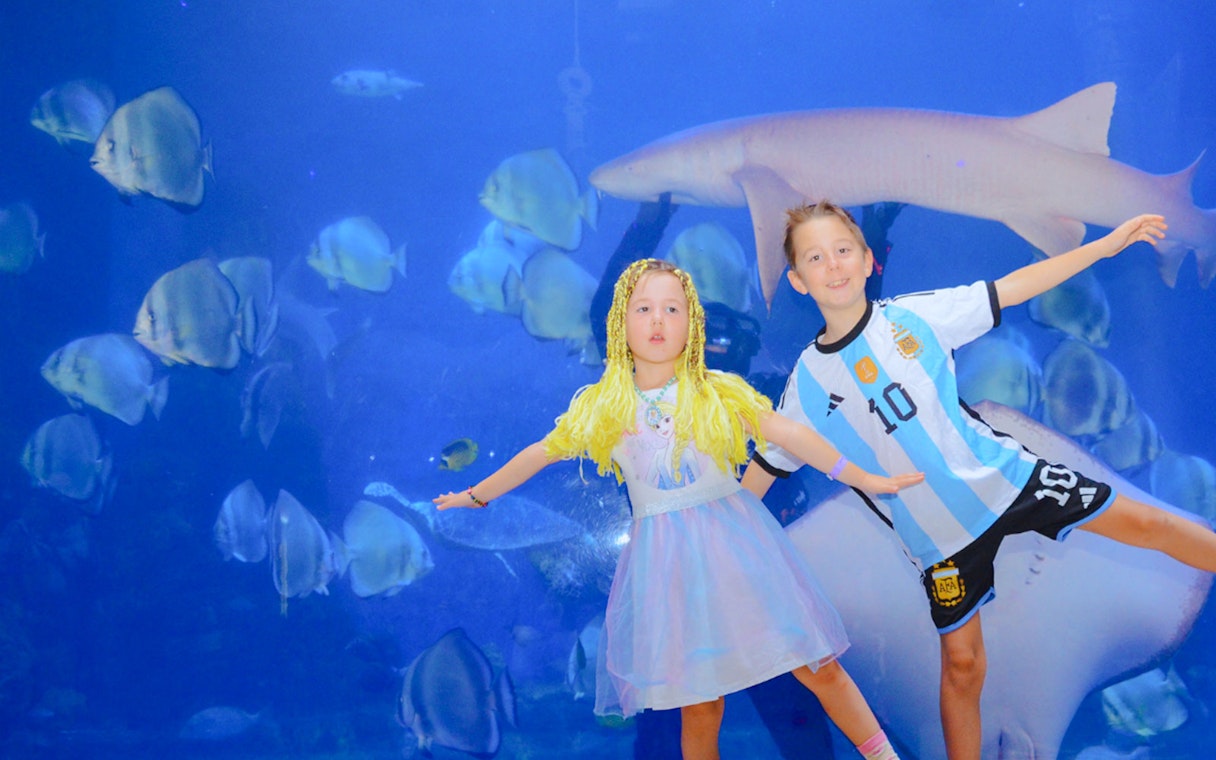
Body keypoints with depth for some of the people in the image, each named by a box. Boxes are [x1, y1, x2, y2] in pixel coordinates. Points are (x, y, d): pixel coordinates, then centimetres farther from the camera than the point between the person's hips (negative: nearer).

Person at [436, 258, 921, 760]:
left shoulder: (720, 393, -3)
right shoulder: (600, 407, 2)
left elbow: (791, 435, -7)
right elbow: (539, 454, 13)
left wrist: (865, 480, -12)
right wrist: (476, 496, 22)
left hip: (733, 542, 0)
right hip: (663, 558, 1)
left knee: (817, 667, 1)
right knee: (698, 702, 3)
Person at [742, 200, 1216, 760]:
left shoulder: (912, 314, -7)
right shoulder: (808, 380, -7)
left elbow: (1011, 290, -2)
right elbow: (766, 465, 3)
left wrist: (1106, 245, -3)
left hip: (1001, 475, 1)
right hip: (937, 530, -1)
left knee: (1141, 524, 1)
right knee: (962, 661, 5)